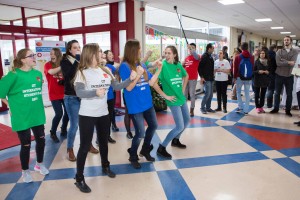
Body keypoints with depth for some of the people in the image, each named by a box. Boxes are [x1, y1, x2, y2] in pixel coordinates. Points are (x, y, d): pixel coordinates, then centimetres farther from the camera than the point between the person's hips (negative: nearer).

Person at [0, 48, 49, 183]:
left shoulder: (38, 74, 2)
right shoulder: (14, 75, -14)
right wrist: (12, 106, -5)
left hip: (37, 114, 5)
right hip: (22, 116, -5)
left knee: (41, 140, 14)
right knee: (26, 144, 7)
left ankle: (39, 164, 39)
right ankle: (25, 171, 29)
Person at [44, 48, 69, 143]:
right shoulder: (48, 65, -3)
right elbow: (51, 72, -24)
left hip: (64, 93, 4)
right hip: (54, 94, -3)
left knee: (67, 112, 6)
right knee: (59, 114, -10)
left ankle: (63, 130, 29)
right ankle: (52, 133, 13)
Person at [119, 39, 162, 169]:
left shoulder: (141, 65, 7)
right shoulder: (124, 66, -13)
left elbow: (150, 82, 6)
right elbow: (128, 87, -18)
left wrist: (159, 70, -1)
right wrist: (138, 75, -26)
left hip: (147, 103, 8)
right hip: (135, 106, -8)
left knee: (153, 126, 19)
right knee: (140, 133, -2)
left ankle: (145, 150, 40)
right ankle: (133, 157, 24)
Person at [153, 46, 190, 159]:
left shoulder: (178, 65, 3)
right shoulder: (163, 66, -16)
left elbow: (186, 76, 23)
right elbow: (153, 83, -24)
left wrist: (183, 89, 12)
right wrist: (165, 96, -19)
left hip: (182, 98, 7)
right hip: (173, 100, -7)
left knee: (187, 121, 19)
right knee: (180, 127, -7)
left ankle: (175, 140, 39)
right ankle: (161, 148, 3)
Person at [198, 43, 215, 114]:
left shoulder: (210, 56, 14)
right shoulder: (204, 56, -11)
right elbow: (200, 67, -16)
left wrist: (212, 75, 15)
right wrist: (201, 77, -19)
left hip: (211, 78, 9)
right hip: (206, 79, -9)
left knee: (210, 94, 10)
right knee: (207, 93, -9)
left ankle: (208, 107, 19)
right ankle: (202, 107, 4)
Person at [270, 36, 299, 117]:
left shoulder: (295, 51, 0)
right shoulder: (279, 51, 0)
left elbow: (293, 63, -15)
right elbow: (278, 63, -14)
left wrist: (283, 60, -14)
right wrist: (288, 62, -17)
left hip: (289, 76, 0)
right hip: (279, 75, 0)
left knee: (289, 94, 8)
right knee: (277, 93, 10)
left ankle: (288, 110, 20)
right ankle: (276, 108, 23)